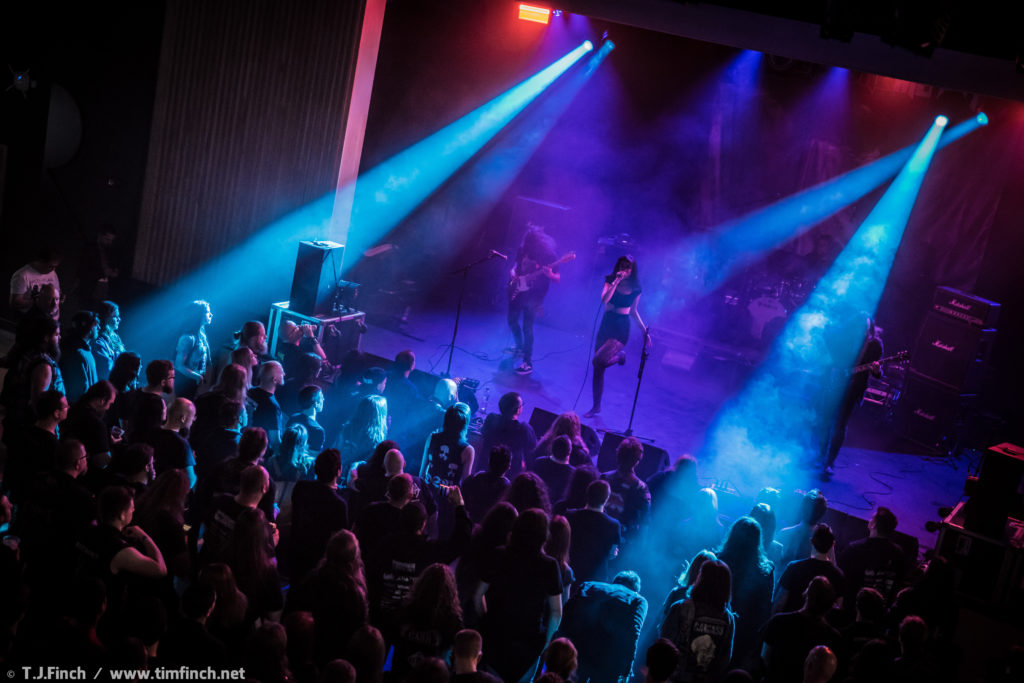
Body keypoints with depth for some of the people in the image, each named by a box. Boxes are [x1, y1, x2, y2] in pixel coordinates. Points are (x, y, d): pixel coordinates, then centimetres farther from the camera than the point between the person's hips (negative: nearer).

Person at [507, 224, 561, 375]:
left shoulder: (549, 255, -15)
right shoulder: (523, 249, 1)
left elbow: (558, 278, -13)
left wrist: (550, 275, -35)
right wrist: (513, 274, -5)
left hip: (533, 296, -6)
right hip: (517, 292, 6)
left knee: (527, 327, -9)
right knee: (512, 321, 17)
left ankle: (528, 363, -2)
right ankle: (520, 347, 43)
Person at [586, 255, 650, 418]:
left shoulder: (635, 289, 0)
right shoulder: (610, 281, 0)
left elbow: (633, 312, 12)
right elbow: (604, 299, -18)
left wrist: (644, 330, 9)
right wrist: (616, 281, -23)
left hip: (621, 330, -3)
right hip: (606, 325, 3)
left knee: (598, 361, -21)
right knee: (598, 368, 5)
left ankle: (619, 356, 13)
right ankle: (596, 406, 21)